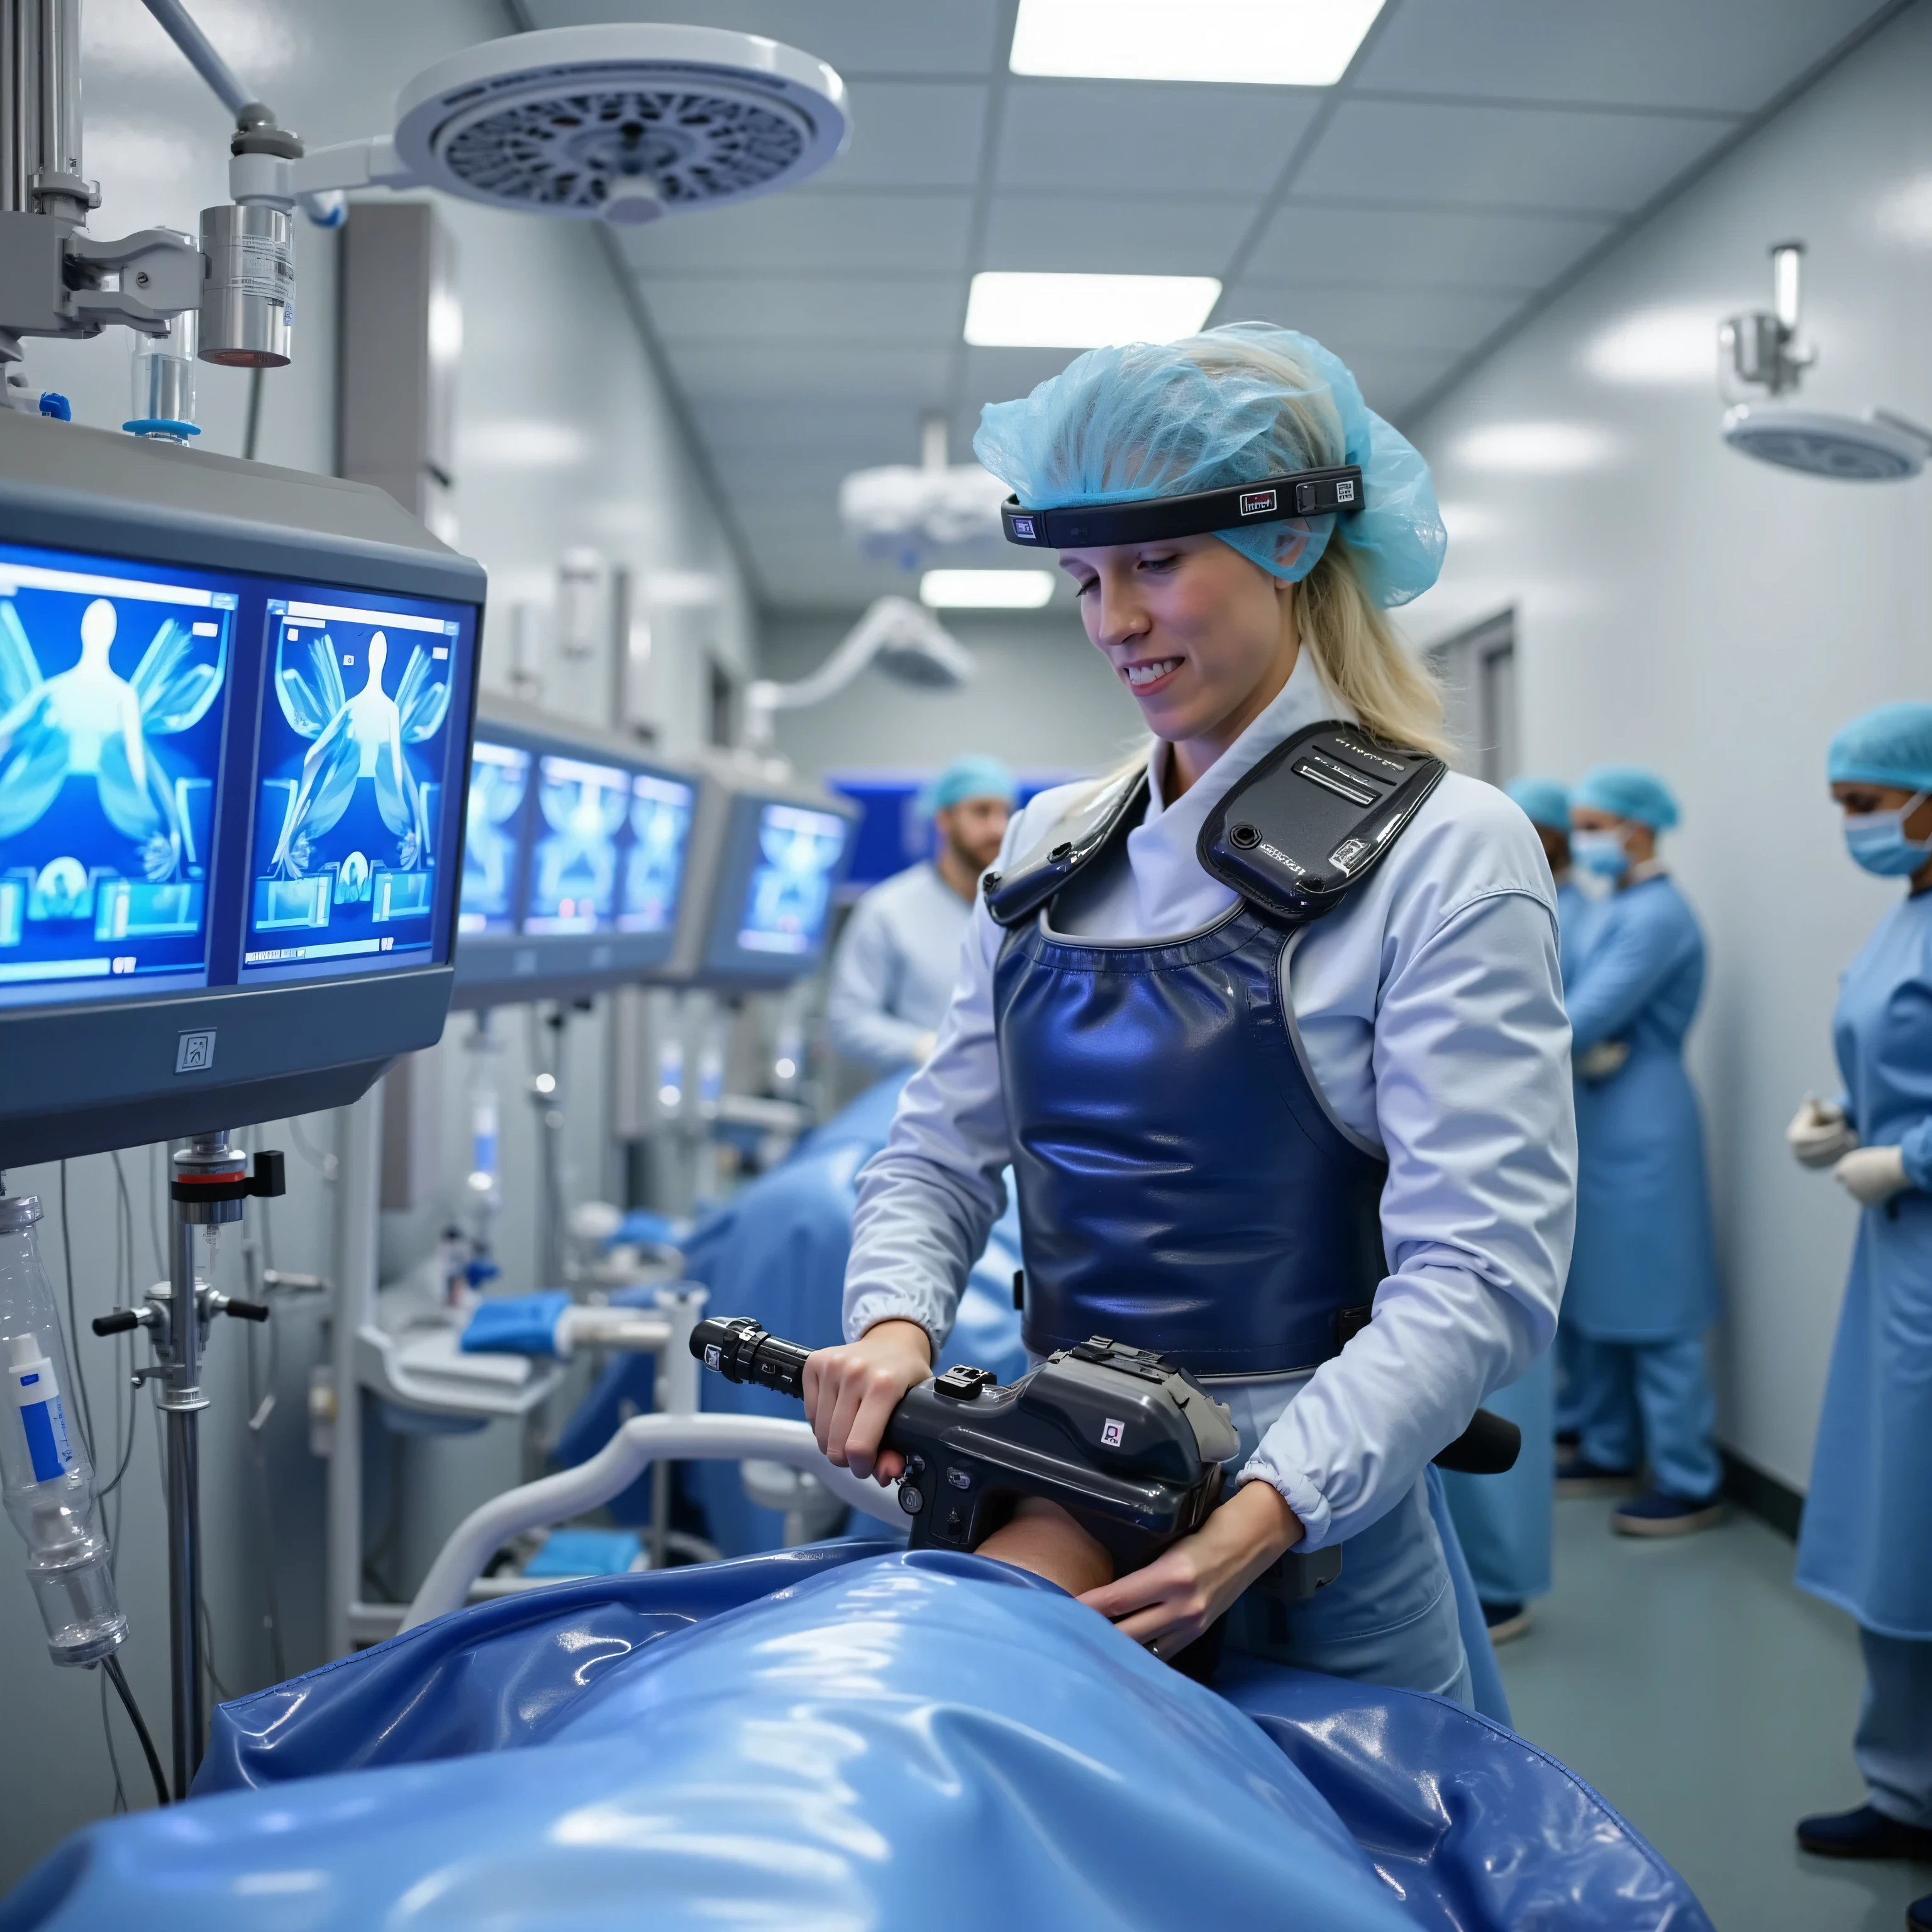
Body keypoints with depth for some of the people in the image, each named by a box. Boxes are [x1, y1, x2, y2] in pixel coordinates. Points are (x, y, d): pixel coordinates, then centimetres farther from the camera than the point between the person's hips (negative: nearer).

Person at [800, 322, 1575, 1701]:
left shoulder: (1443, 852, -10)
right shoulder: (1052, 846, 9)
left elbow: (1482, 1274, -18)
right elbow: (943, 1150, 11)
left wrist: (1266, 1515, -28)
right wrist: (894, 1319, -10)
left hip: (1306, 1544, -5)